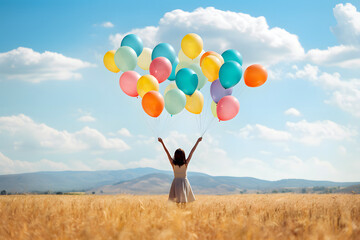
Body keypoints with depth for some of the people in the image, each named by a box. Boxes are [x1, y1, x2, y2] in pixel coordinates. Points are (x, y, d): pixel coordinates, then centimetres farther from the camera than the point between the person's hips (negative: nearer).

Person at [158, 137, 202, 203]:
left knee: (177, 201, -2)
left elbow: (167, 152, -2)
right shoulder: (185, 163, -7)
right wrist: (198, 141, 5)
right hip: (184, 181, 0)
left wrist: (162, 142, 3)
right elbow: (192, 152, -1)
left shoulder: (173, 163, -7)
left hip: (176, 182, 0)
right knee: (184, 201, 4)